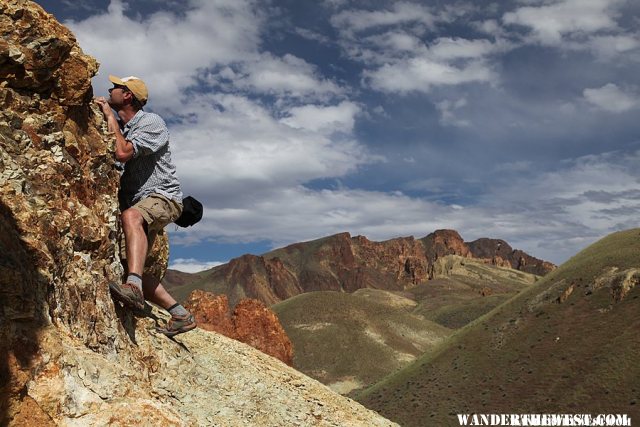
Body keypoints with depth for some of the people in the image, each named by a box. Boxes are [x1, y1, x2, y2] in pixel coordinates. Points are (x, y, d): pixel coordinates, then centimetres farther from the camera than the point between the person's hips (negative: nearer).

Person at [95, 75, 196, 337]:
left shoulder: (151, 122, -9)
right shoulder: (118, 126, 18)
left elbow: (122, 153, -22)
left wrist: (110, 116, -10)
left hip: (163, 197, -8)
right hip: (138, 203, 8)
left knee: (131, 215, -40)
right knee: (127, 264, -1)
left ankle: (134, 287, -55)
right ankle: (181, 315, 3)